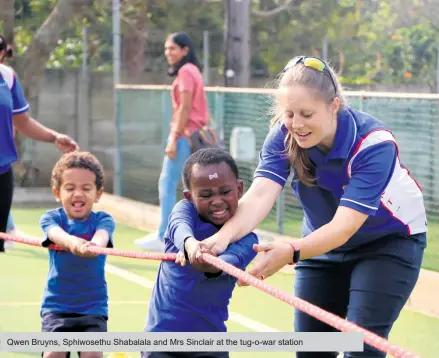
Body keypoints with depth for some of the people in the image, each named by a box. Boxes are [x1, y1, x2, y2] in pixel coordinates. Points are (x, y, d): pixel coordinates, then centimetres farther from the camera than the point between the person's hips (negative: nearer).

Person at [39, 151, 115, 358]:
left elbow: (101, 236, -28)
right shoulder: (52, 217, -4)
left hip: (93, 307, 0)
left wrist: (94, 245, -55)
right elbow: (57, 235, -29)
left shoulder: (103, 220, -4)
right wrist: (73, 243, -54)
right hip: (56, 305, 0)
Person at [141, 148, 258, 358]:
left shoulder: (245, 238, -6)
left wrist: (211, 265, -55)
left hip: (210, 340, 1)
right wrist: (190, 243, -57)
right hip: (162, 333, -1)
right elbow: (179, 227, -32)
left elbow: (231, 261, -30)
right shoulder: (186, 209, -6)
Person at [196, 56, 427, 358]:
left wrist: (291, 253, -56)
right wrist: (225, 236, -54)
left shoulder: (373, 144, -34)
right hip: (324, 242, 5)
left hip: (389, 241, -5)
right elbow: (260, 194, -34)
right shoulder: (284, 134, -21)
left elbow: (345, 226, -40)